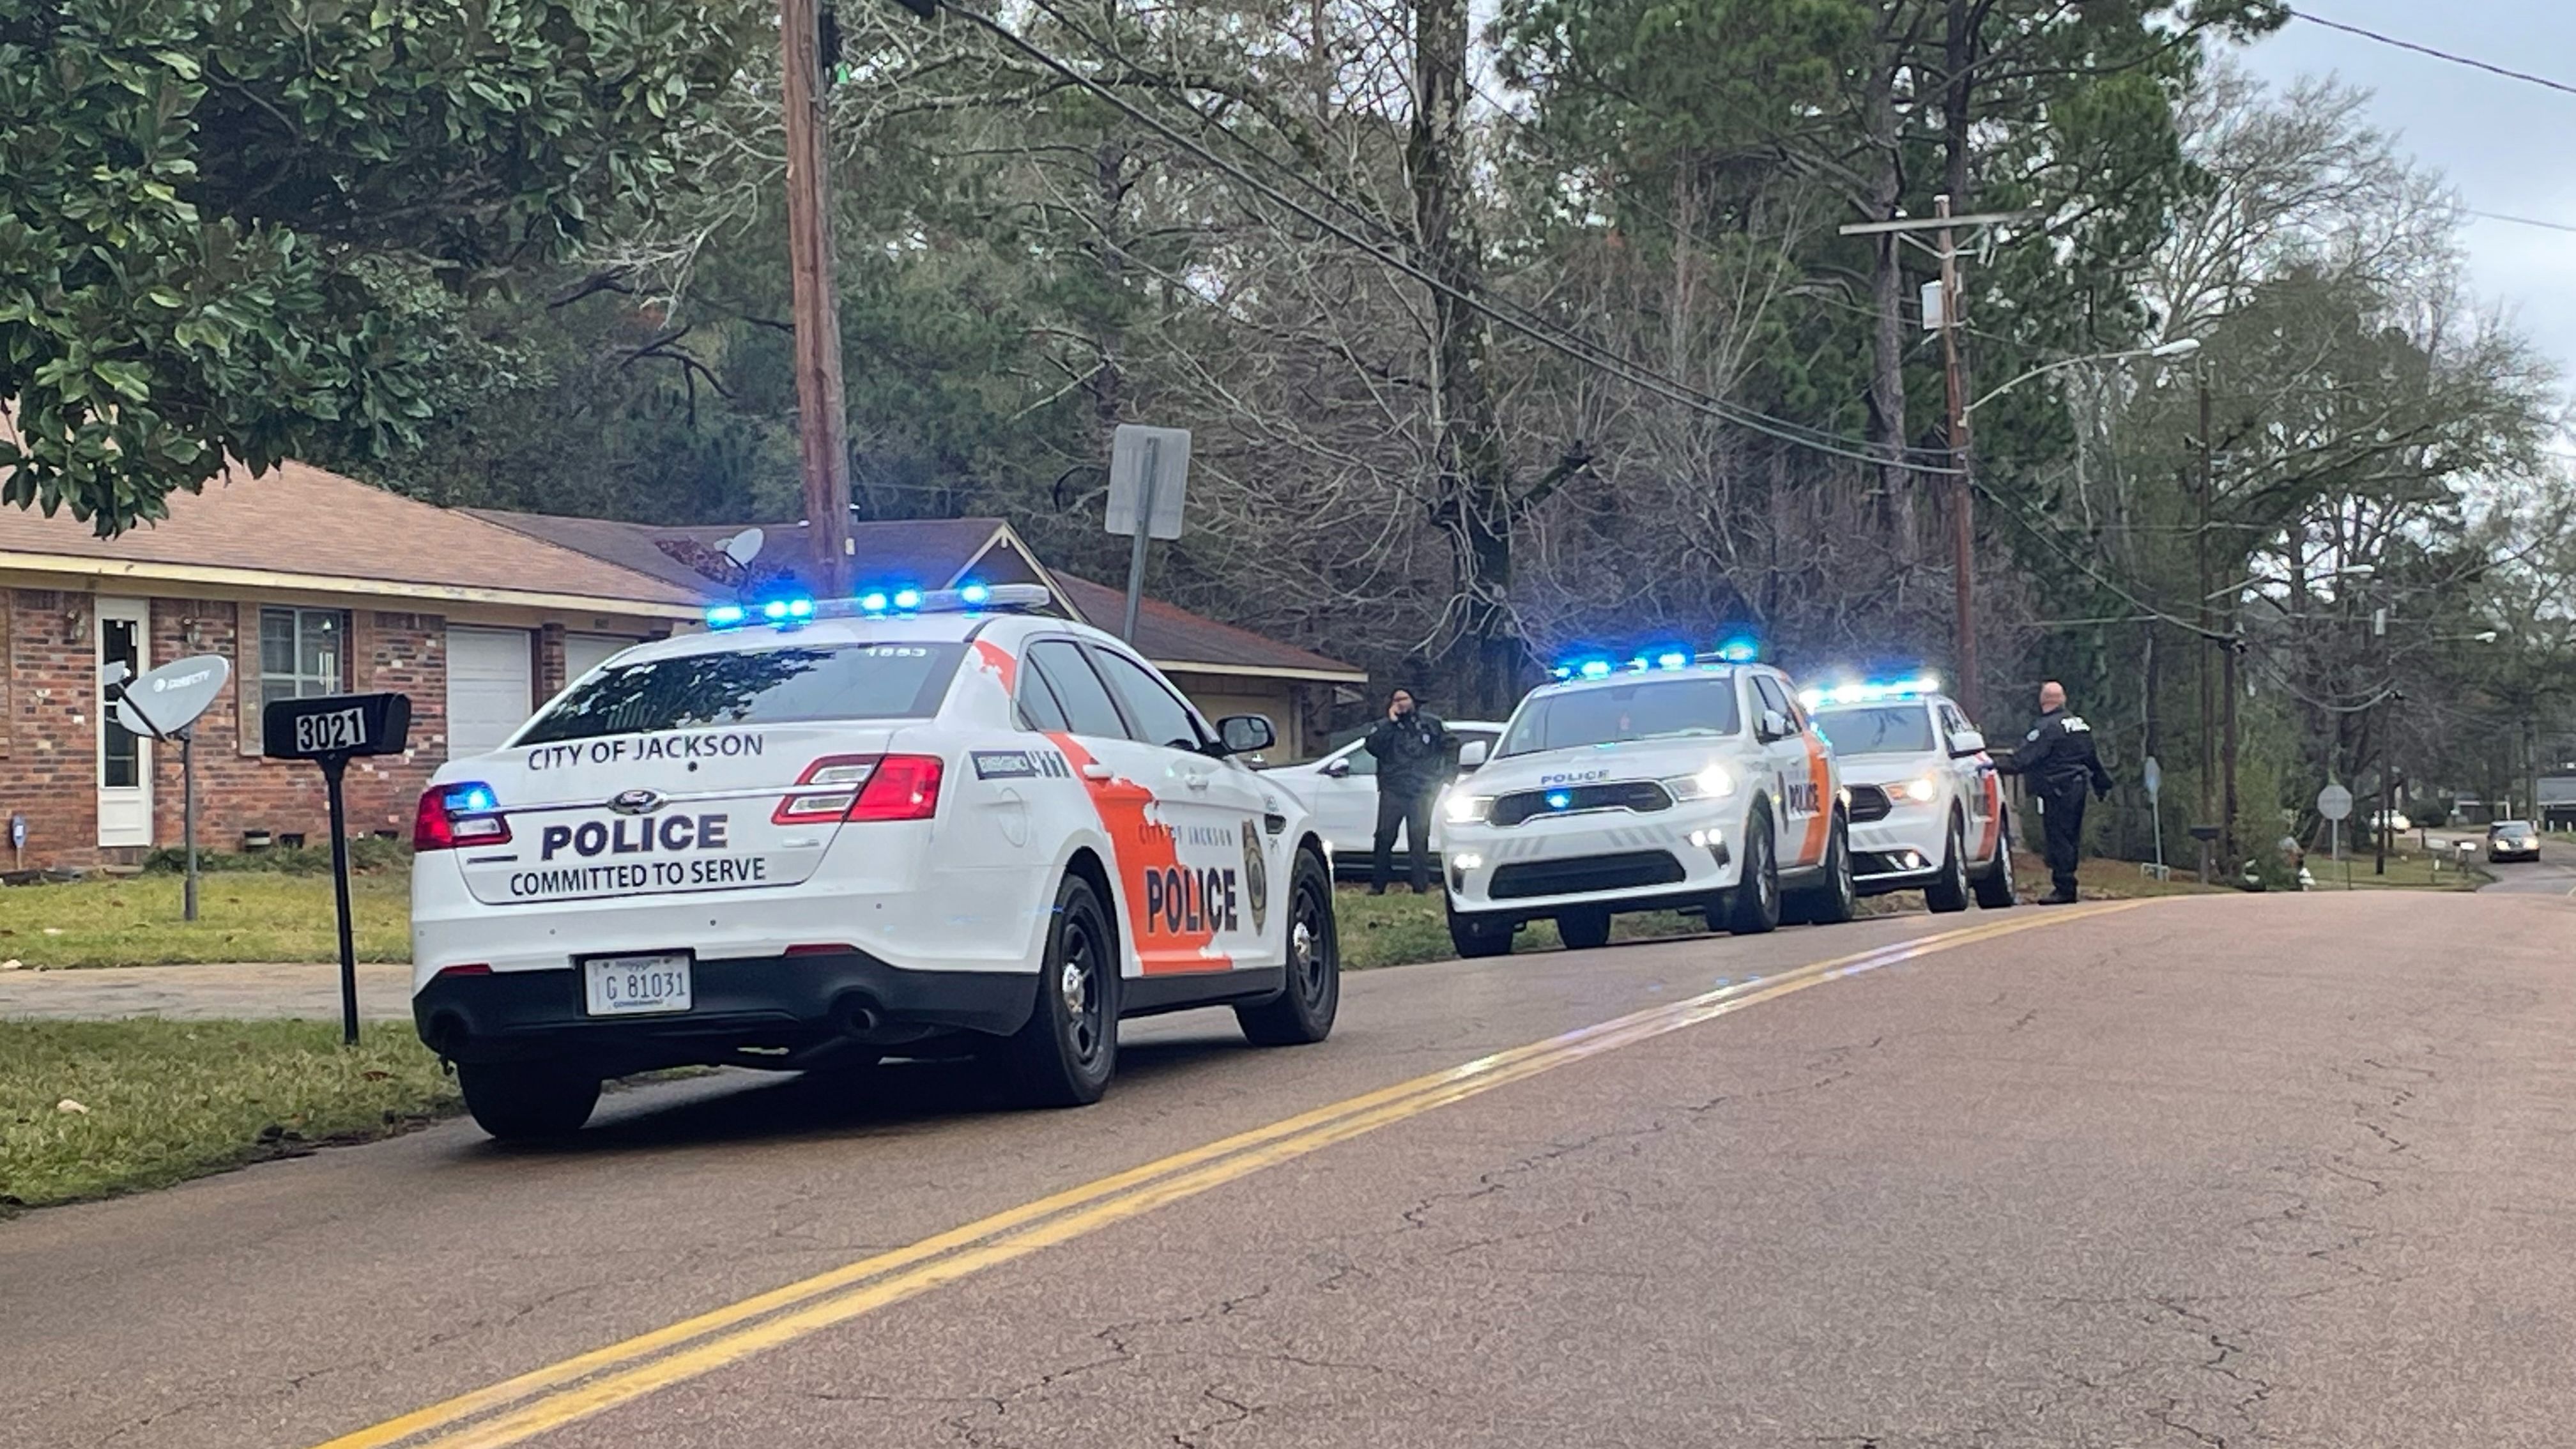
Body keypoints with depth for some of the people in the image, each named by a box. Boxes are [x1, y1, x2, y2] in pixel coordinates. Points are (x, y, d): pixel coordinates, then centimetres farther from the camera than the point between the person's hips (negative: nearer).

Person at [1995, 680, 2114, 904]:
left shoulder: (2046, 728, -13)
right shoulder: (2080, 724, 15)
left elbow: (2024, 758, -18)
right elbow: (2093, 758, 24)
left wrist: (1997, 766, -15)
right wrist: (2102, 783, 34)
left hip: (2057, 791, -9)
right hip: (2077, 786, 9)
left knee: (2058, 839, -7)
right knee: (2071, 838, 12)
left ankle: (2064, 889, -9)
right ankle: (2067, 887, 15)